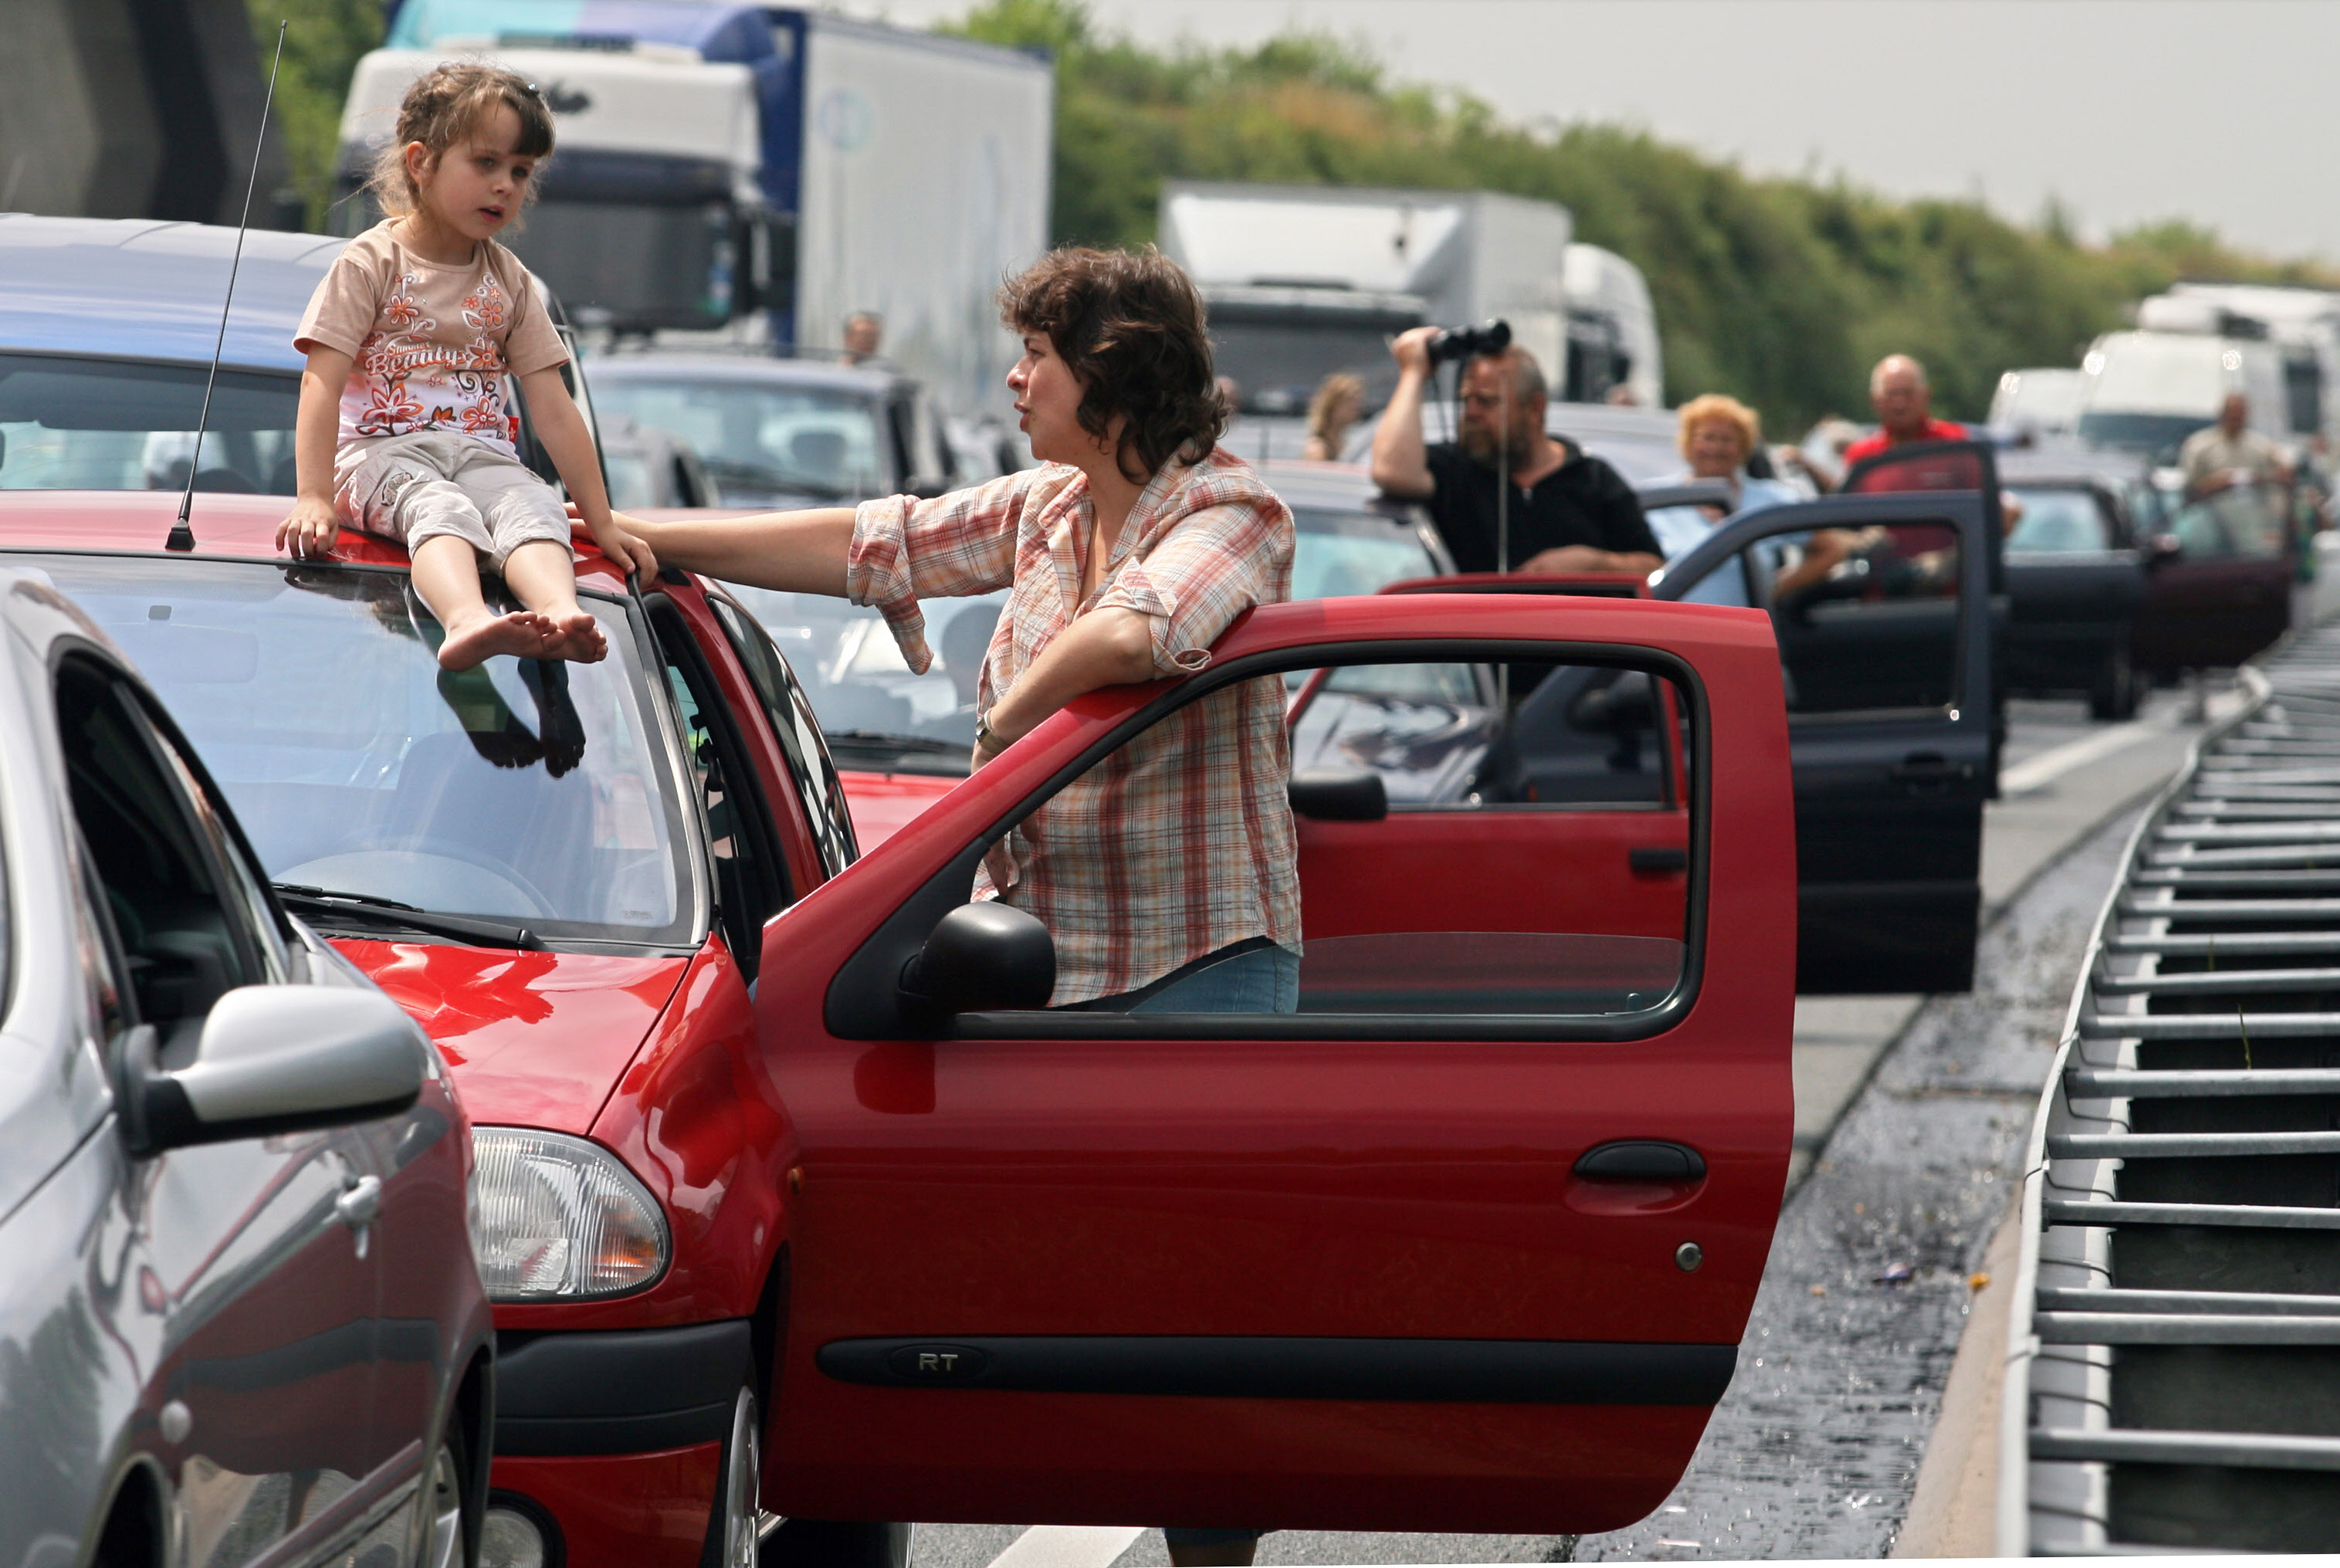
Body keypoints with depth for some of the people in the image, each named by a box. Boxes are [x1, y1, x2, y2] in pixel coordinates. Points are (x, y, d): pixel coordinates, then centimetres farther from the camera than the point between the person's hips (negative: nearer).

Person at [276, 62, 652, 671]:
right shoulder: (370, 265, 2)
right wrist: (312, 499, -19)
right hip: (384, 450, -4)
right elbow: (323, 384, -7)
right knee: (441, 507, -37)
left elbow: (552, 408, 13)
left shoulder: (509, 281, 16)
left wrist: (601, 521, 7)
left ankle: (561, 613, -62)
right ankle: (467, 620, -68)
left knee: (534, 505, -31)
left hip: (481, 452, 4)